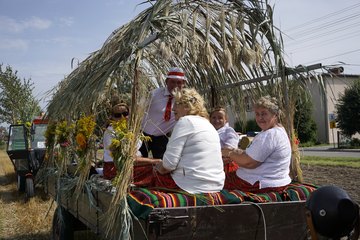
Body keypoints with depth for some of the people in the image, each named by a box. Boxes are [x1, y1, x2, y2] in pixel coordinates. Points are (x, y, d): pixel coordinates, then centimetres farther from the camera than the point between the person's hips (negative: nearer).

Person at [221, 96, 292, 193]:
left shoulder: (270, 135, -21)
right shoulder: (279, 130, 15)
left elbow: (249, 162, -23)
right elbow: (254, 156, 14)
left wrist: (230, 154, -8)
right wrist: (235, 151, 1)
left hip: (262, 184, -11)